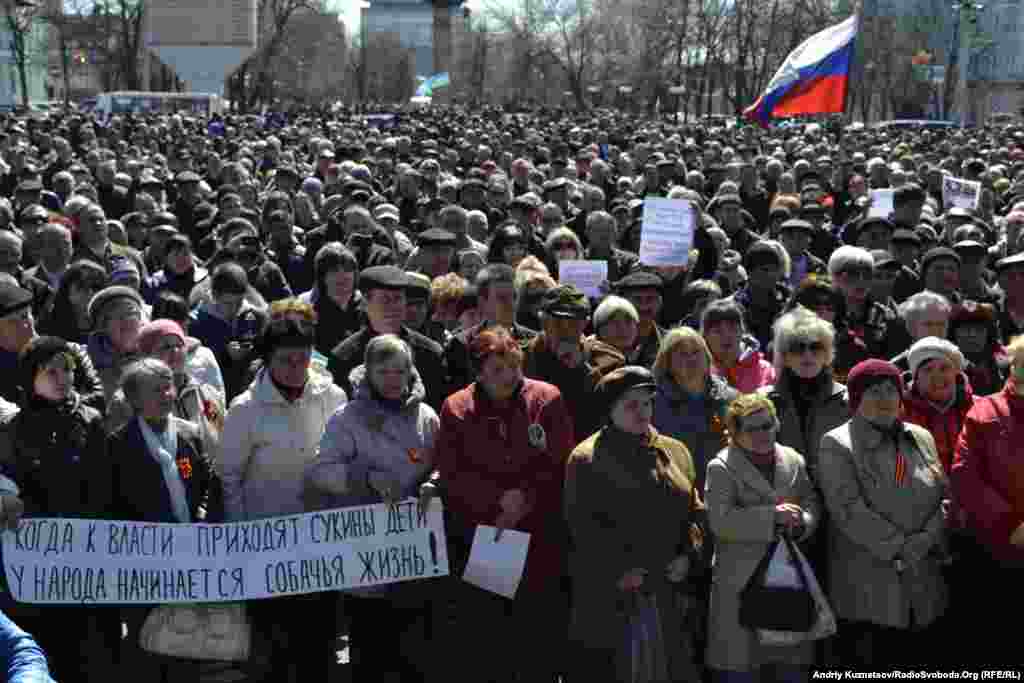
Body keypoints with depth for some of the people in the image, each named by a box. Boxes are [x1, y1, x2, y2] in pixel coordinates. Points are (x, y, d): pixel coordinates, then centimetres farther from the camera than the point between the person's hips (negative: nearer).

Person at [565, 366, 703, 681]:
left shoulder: (676, 452, 15)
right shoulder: (586, 458, -3)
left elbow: (695, 511, 17)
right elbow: (583, 526, -10)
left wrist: (688, 555, 1)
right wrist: (620, 571, -14)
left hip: (669, 593, 5)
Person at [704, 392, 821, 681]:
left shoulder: (794, 461, 14)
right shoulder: (721, 467, -3)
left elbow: (812, 504, 11)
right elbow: (720, 520, -15)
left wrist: (801, 522, -12)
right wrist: (773, 516, -19)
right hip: (741, 584, -5)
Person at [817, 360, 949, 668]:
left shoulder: (921, 438, 15)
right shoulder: (836, 445, -3)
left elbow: (944, 498, 10)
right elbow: (849, 510, -12)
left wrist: (922, 542, -7)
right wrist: (899, 547, -13)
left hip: (925, 590, 5)